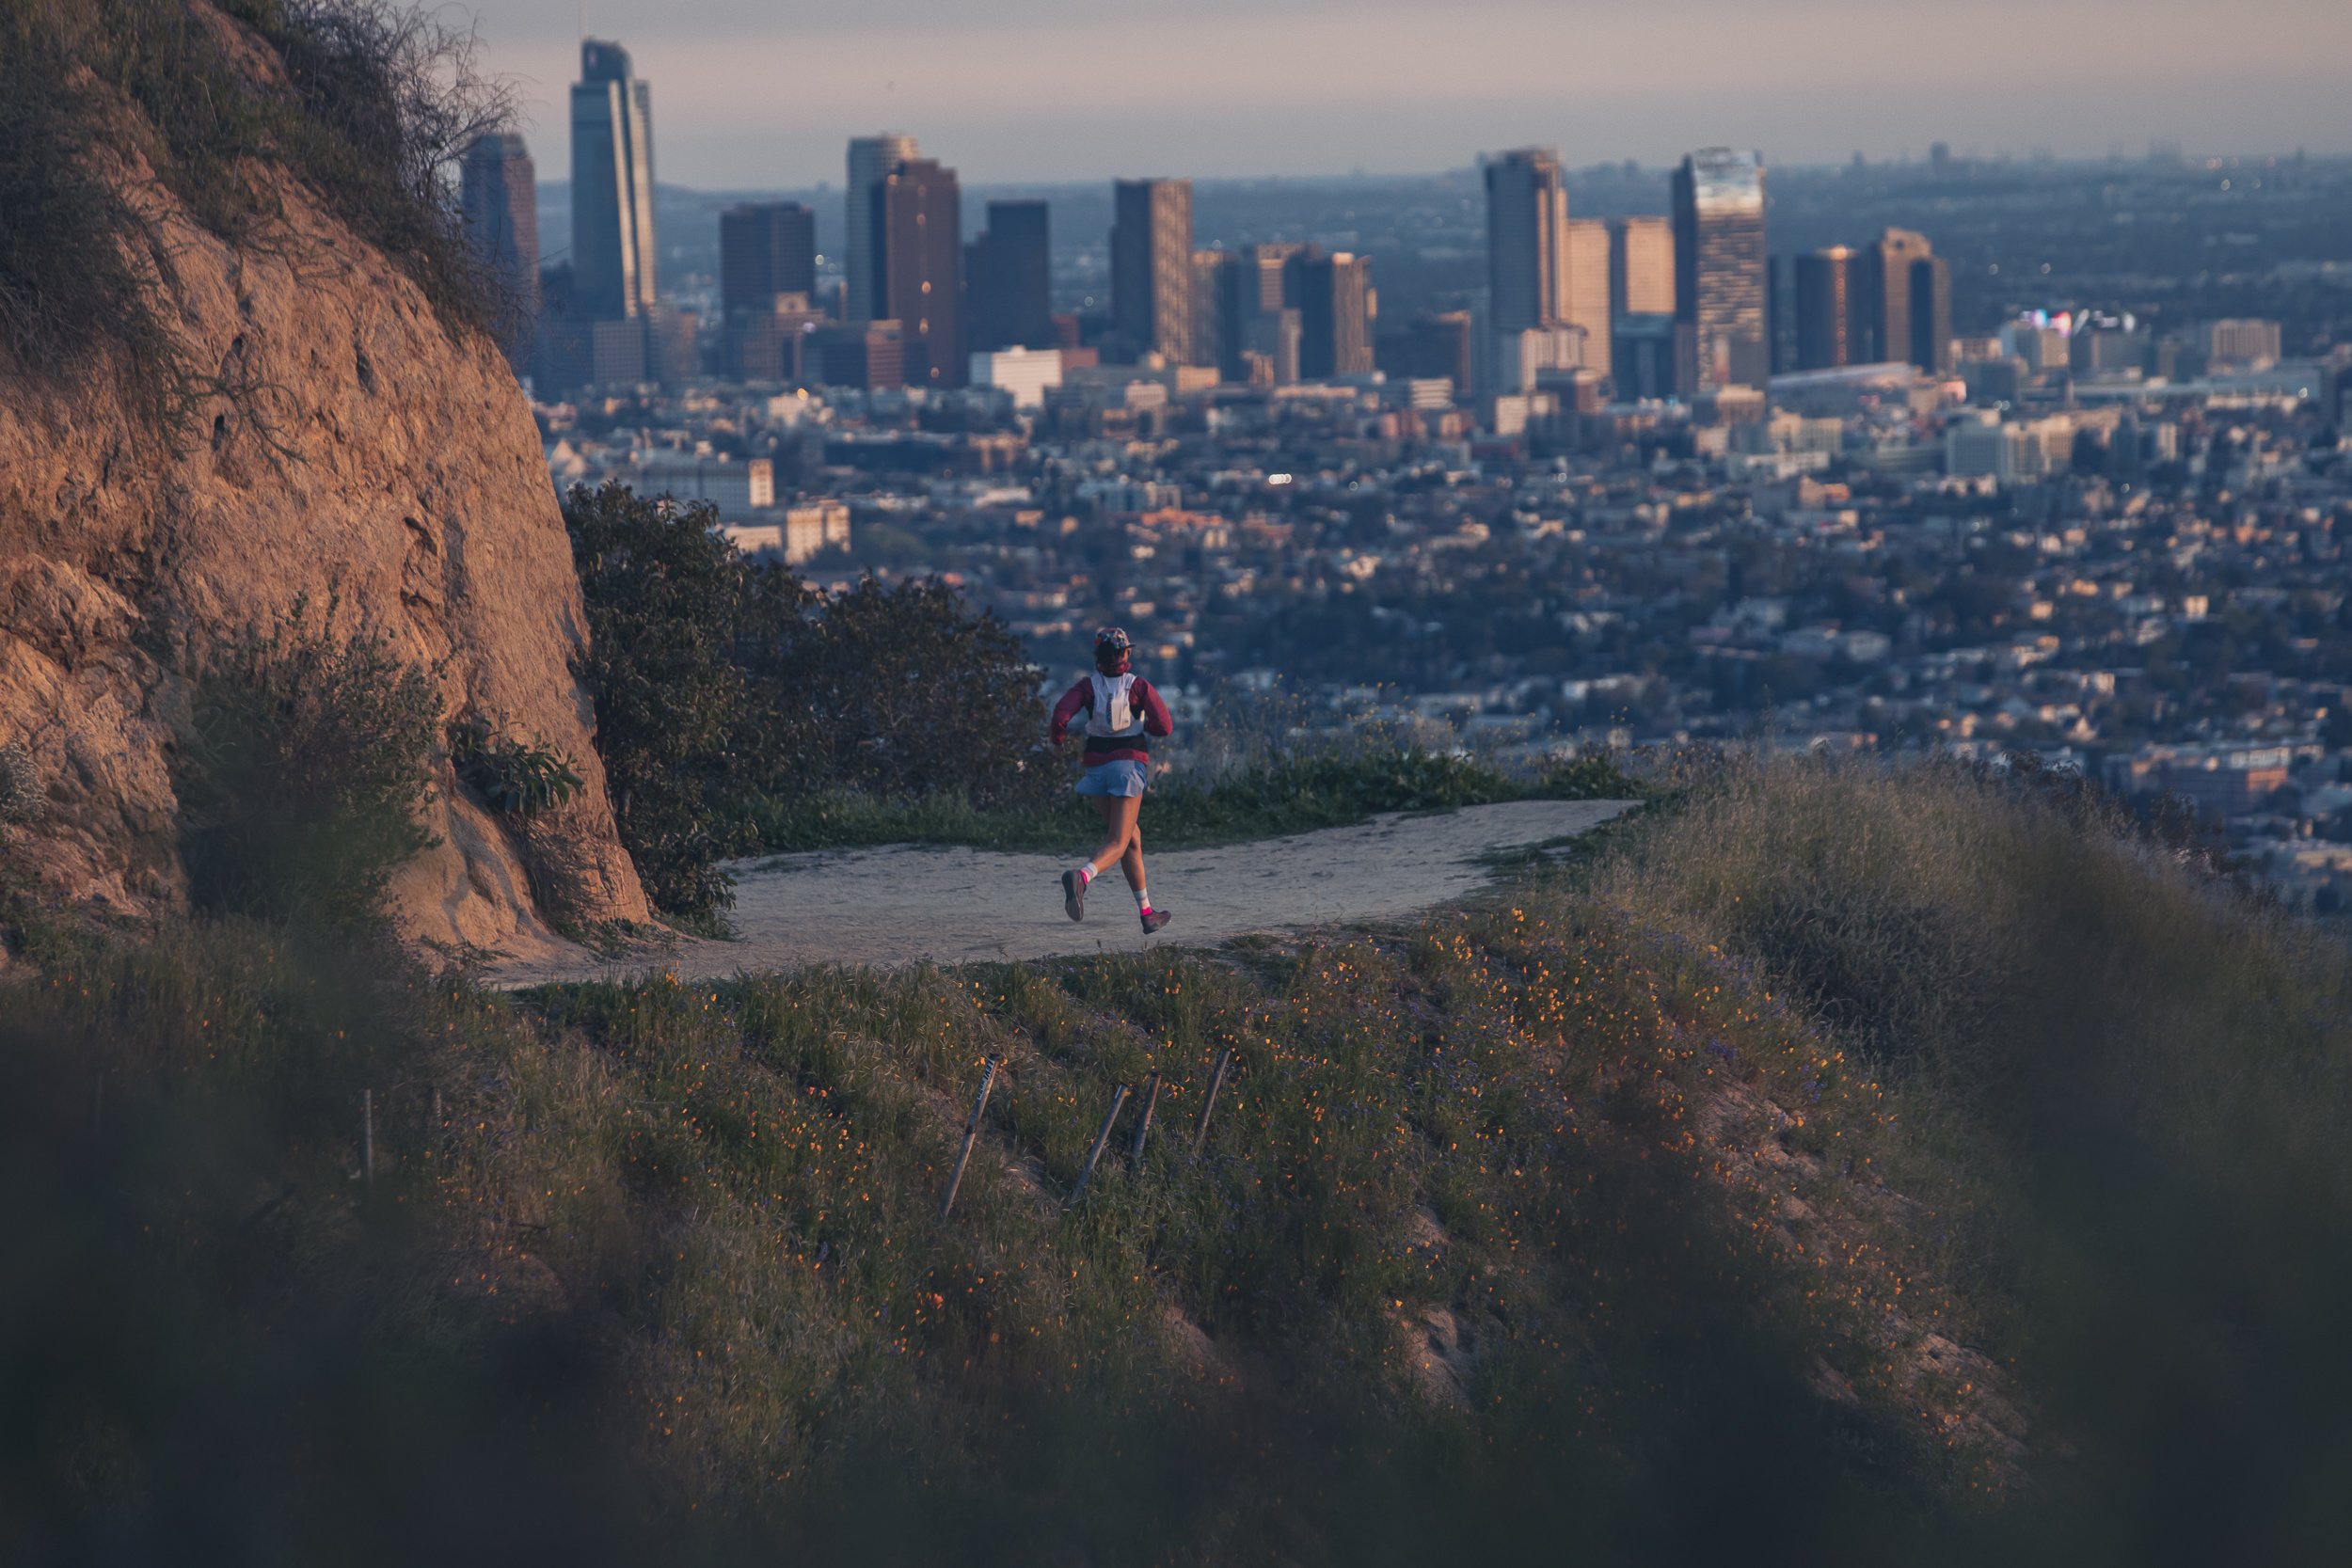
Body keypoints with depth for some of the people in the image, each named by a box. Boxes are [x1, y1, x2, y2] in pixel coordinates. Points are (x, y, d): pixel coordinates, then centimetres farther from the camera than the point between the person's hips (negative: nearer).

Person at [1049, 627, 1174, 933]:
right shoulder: (1138, 686, -3)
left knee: (1131, 839, 17)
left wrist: (1058, 735, 6)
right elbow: (1165, 727, -8)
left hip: (1096, 766, 3)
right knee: (1118, 844, -10)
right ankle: (1081, 877, -42)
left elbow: (1061, 712, -15)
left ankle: (1147, 913, 21)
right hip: (1130, 765, -3)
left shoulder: (1087, 686, 0)